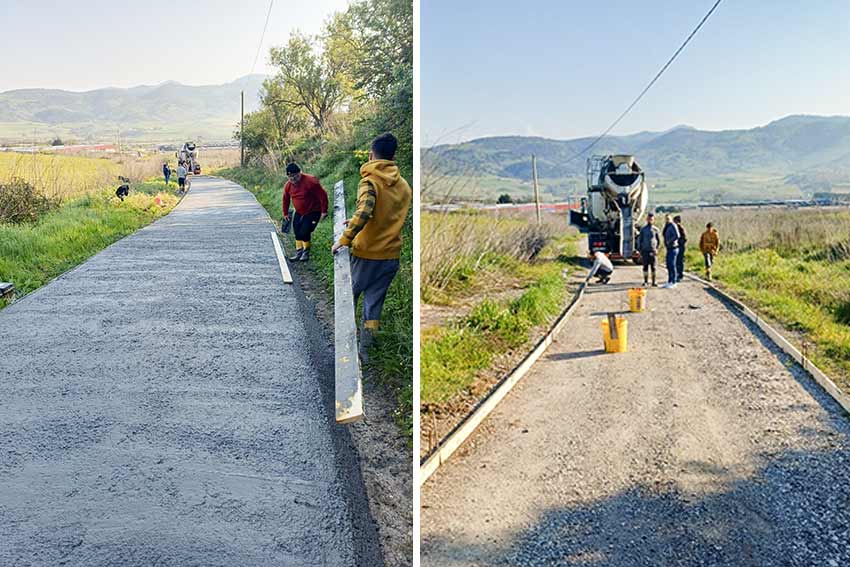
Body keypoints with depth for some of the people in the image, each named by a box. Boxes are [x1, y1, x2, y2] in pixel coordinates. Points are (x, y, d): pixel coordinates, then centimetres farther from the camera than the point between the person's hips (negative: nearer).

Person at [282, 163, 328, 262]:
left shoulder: (310, 181, -24)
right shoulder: (288, 185, -4)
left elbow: (323, 195, -21)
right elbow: (286, 200, 12)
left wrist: (324, 211, -18)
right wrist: (285, 213, 19)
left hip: (313, 212, -7)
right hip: (299, 213, 7)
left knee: (304, 232, -14)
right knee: (297, 232, 4)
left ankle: (306, 253, 7)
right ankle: (298, 253, 17)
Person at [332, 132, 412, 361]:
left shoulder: (369, 181, -13)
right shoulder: (404, 186, 7)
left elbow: (364, 212, -31)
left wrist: (344, 240, -25)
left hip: (367, 253, -4)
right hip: (392, 255, 5)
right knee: (374, 301, 12)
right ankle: (364, 349, 13)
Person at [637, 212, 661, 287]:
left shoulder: (655, 229, 4)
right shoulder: (643, 229, 6)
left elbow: (659, 240, 8)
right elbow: (639, 240, 9)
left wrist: (657, 249, -4)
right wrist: (639, 250, 2)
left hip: (653, 251, -1)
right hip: (645, 251, 1)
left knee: (653, 267, -2)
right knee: (645, 266, 2)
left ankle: (653, 282, 1)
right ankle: (645, 281, 7)